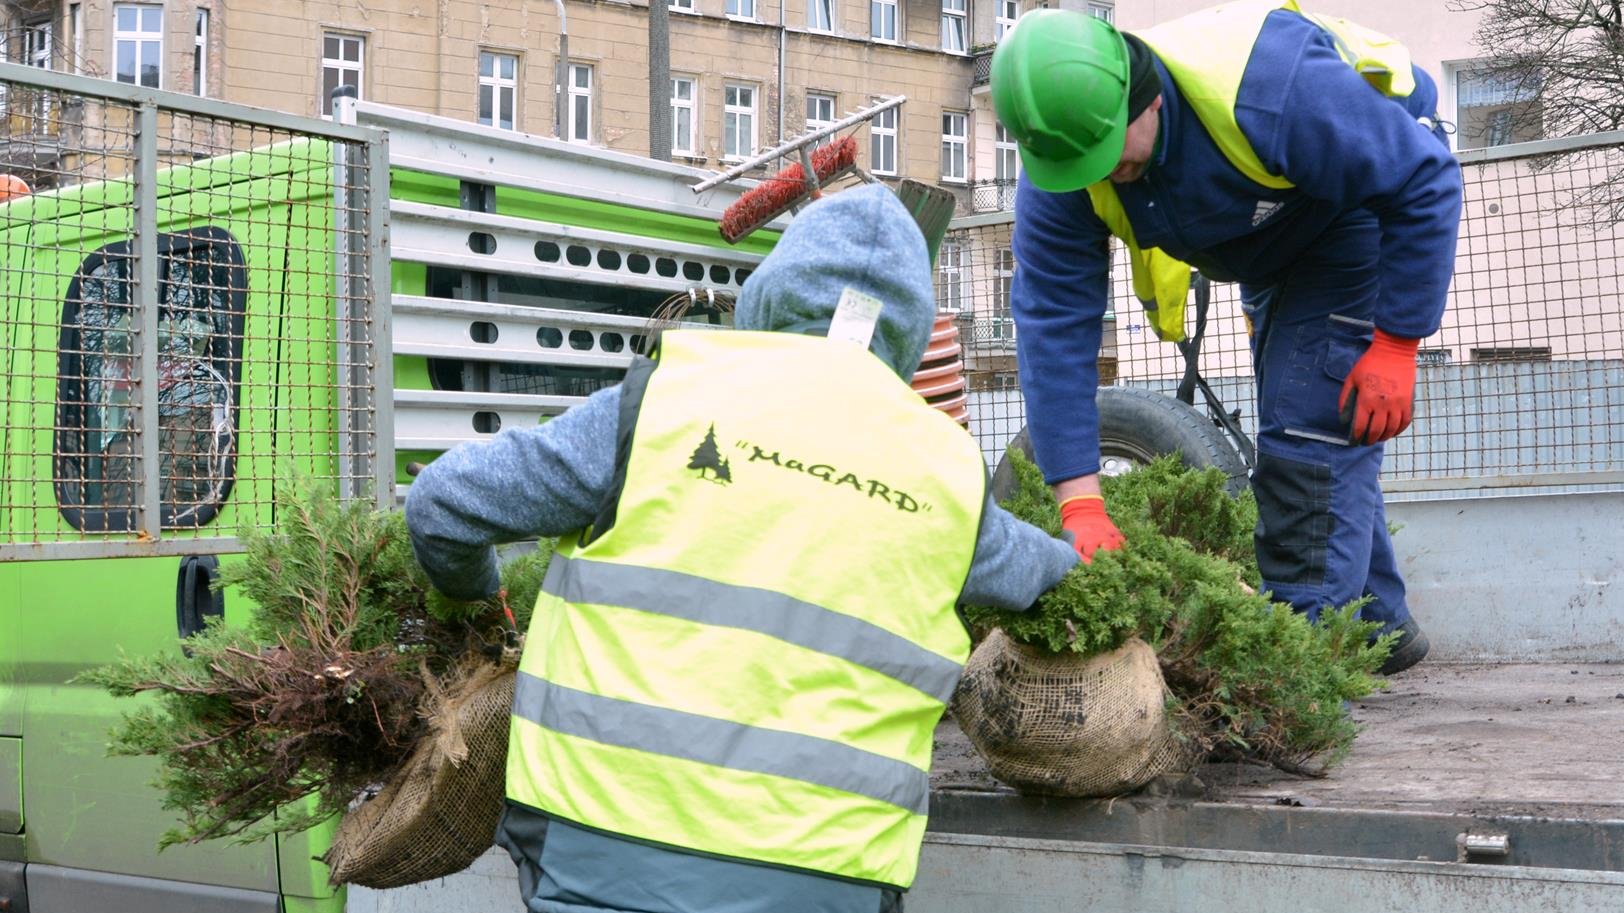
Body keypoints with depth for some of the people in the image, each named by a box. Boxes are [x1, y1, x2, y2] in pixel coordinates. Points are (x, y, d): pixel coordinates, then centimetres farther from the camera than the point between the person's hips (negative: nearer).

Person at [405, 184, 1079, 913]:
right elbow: (1040, 574, 30)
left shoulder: (670, 396, 0)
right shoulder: (950, 473, 8)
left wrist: (472, 593, 27)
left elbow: (444, 503, 5)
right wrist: (1077, 556, 55)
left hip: (607, 849, -2)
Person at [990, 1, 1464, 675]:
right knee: (1294, 428, 17)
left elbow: (1427, 179, -32)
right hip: (1269, 250, 7)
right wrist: (1079, 504, -32)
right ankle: (1378, 629, 34)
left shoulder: (1268, 87, -43)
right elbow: (1053, 326, -27)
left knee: (1313, 433, -19)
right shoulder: (1060, 174, -26)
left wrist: (1396, 343, -29)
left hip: (1369, 201, -7)